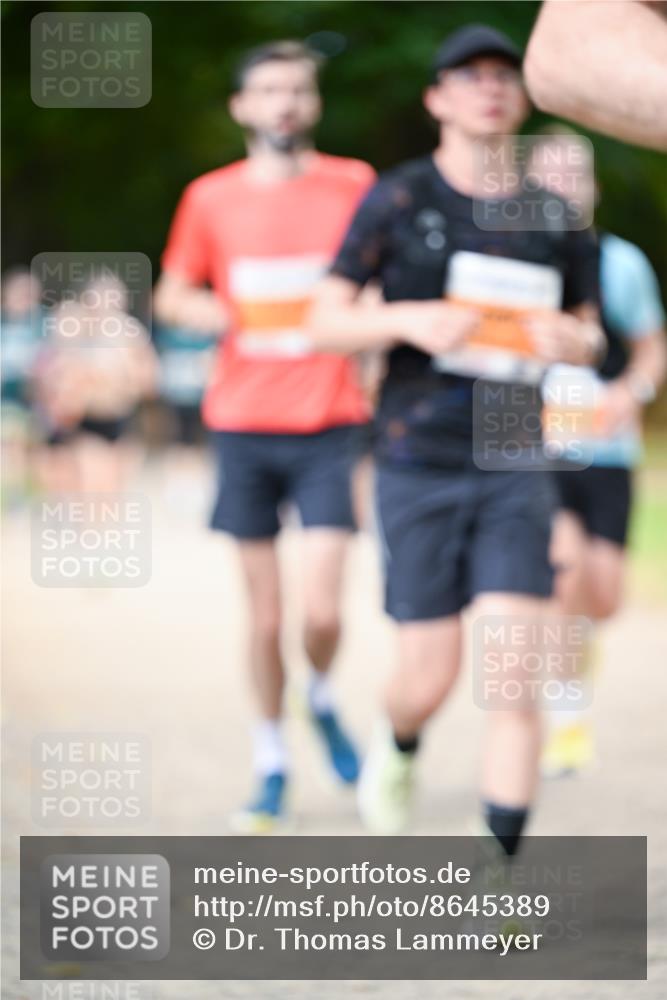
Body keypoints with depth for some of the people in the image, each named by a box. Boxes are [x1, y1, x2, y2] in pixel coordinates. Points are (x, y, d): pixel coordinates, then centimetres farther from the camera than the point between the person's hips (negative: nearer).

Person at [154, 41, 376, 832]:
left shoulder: (352, 186, 1)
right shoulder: (210, 198, 4)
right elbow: (171, 295, 14)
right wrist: (224, 317, -6)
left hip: (328, 425, -1)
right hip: (244, 425, 1)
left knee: (322, 610, -11)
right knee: (265, 617, 4)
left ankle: (322, 701, 22)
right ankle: (271, 765, 20)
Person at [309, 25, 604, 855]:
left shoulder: (553, 217, 7)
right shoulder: (397, 200, -1)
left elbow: (586, 331, 18)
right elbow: (326, 322, -1)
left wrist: (571, 340, -6)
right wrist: (408, 320, -20)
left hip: (515, 468, 2)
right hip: (419, 466, -2)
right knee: (429, 679, 0)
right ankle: (396, 751, 37)